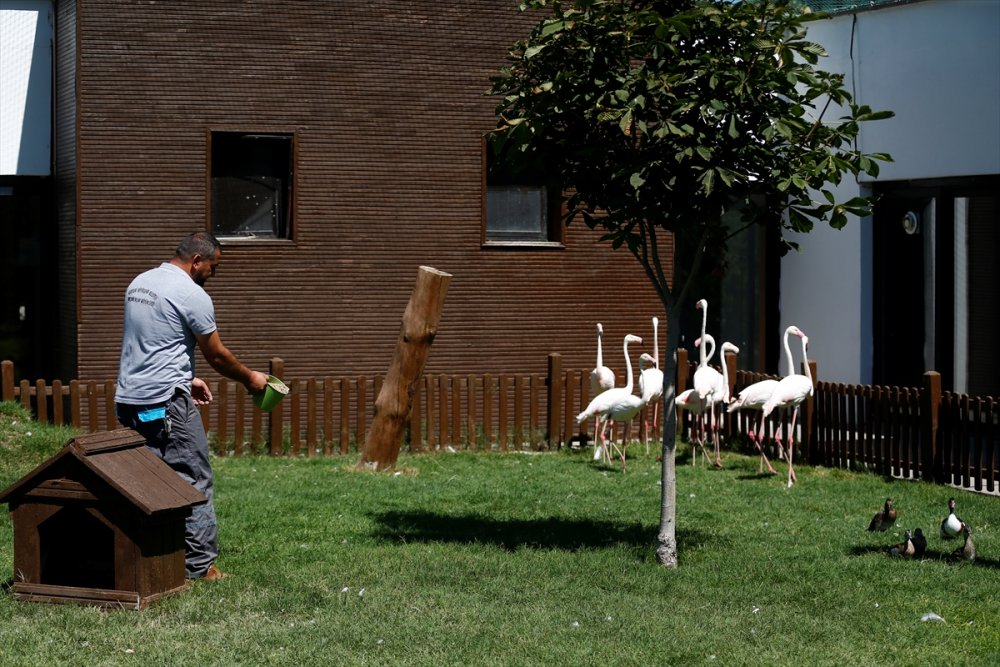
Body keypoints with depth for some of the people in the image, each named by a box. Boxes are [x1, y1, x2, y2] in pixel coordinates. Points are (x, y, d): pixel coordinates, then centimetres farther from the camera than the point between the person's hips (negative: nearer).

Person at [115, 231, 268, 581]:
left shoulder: (139, 283, 15)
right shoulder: (192, 295, -11)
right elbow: (217, 355, -4)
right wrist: (250, 378, 12)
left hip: (128, 399, 9)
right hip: (166, 401, -9)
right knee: (194, 481, -2)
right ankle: (200, 565, -1)